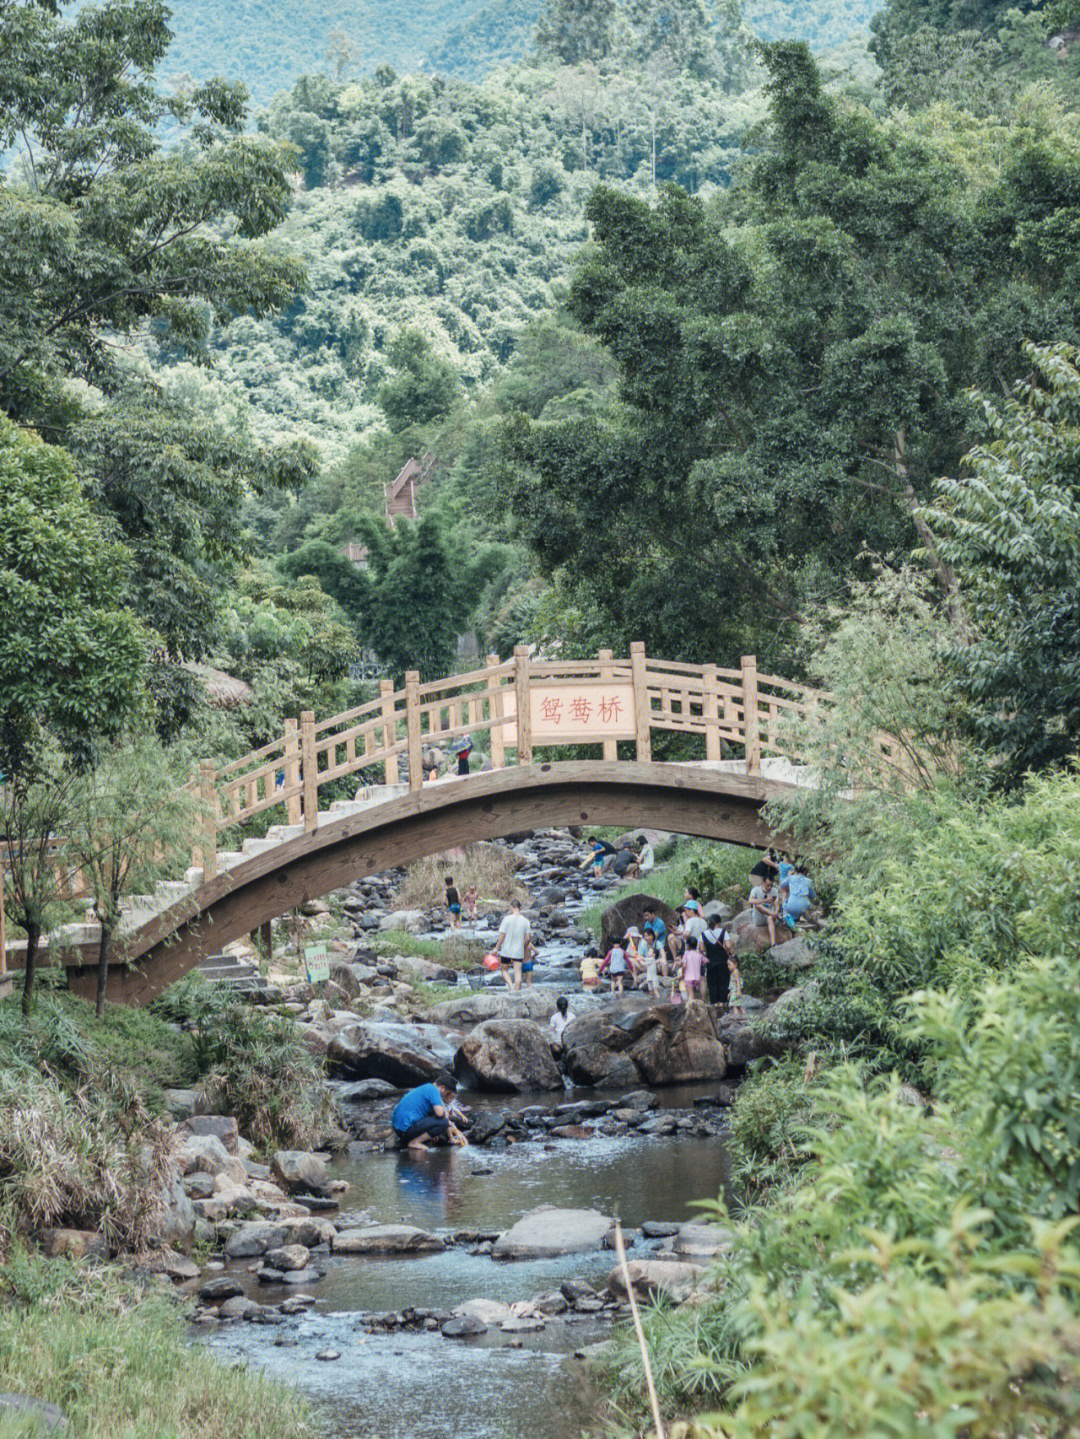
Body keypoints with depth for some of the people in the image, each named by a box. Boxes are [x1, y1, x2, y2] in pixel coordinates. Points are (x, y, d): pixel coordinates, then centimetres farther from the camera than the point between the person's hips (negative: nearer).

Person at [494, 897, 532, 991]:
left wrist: (496, 948, 0)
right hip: (519, 952, 2)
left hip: (506, 951, -2)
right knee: (517, 973, 4)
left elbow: (502, 935, -10)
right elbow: (528, 938, 0)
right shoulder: (525, 921, -1)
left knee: (504, 970, 14)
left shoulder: (507, 919, -10)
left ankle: (511, 986, -7)